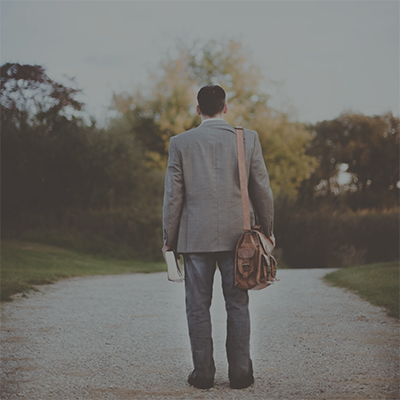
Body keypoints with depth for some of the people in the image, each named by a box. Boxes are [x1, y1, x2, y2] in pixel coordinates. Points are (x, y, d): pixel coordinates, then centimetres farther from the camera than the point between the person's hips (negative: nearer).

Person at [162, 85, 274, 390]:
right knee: (237, 304, 8)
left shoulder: (180, 142, -1)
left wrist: (169, 238, 8)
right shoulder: (248, 138, 1)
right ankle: (240, 373, 10)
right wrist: (267, 229, 14)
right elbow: (262, 188, 3)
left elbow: (173, 195, 0)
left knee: (198, 306, 6)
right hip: (236, 234, 1)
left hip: (196, 236, 0)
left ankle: (203, 373, 9)